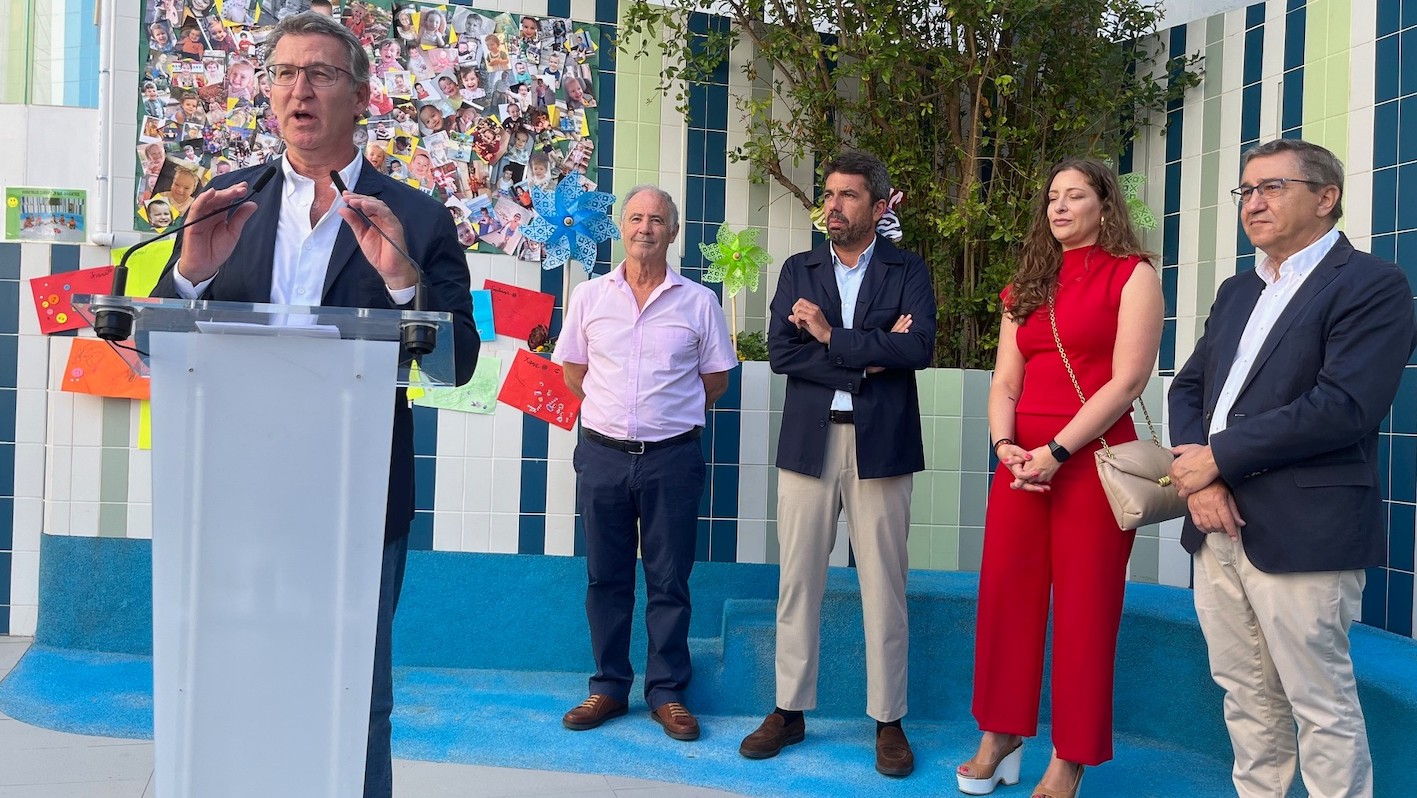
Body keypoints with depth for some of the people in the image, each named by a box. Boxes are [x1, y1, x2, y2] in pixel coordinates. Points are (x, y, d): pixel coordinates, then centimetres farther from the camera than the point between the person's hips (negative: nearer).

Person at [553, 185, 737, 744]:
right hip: (602, 453, 2)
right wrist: (612, 409, 8)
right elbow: (572, 369, 13)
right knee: (605, 577, 9)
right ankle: (609, 687, 21)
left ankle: (667, 692, 15)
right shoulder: (589, 296, 6)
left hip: (671, 457, -2)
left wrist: (673, 415, 4)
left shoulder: (698, 301, 2)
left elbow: (716, 377, 8)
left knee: (669, 581, 4)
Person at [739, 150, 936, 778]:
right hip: (808, 441, 2)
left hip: (880, 443, -2)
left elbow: (919, 347, -12)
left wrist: (831, 337, -11)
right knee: (798, 580, 7)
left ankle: (888, 720, 15)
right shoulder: (798, 270, 11)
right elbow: (780, 351, -3)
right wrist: (867, 359, -10)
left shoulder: (907, 270, 5)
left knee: (883, 585, 4)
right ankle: (789, 710, 19)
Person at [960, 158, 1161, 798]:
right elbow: (1005, 382, 12)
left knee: (1084, 611, 1)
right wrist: (1005, 445, -7)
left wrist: (1057, 451, -17)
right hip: (1022, 462, 5)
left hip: (1092, 460, -5)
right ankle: (1000, 738, 19)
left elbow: (1127, 381, -11)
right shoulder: (1028, 287, 16)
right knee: (1005, 597, 6)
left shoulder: (1132, 276, -1)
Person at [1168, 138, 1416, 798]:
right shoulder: (1237, 292, 18)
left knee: (1322, 707, 2)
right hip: (1219, 526, 7)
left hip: (1303, 536, -7)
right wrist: (1198, 478, -6)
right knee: (1245, 696, 15)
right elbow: (1188, 388, 13)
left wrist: (1218, 458, -14)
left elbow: (1343, 406, -19)